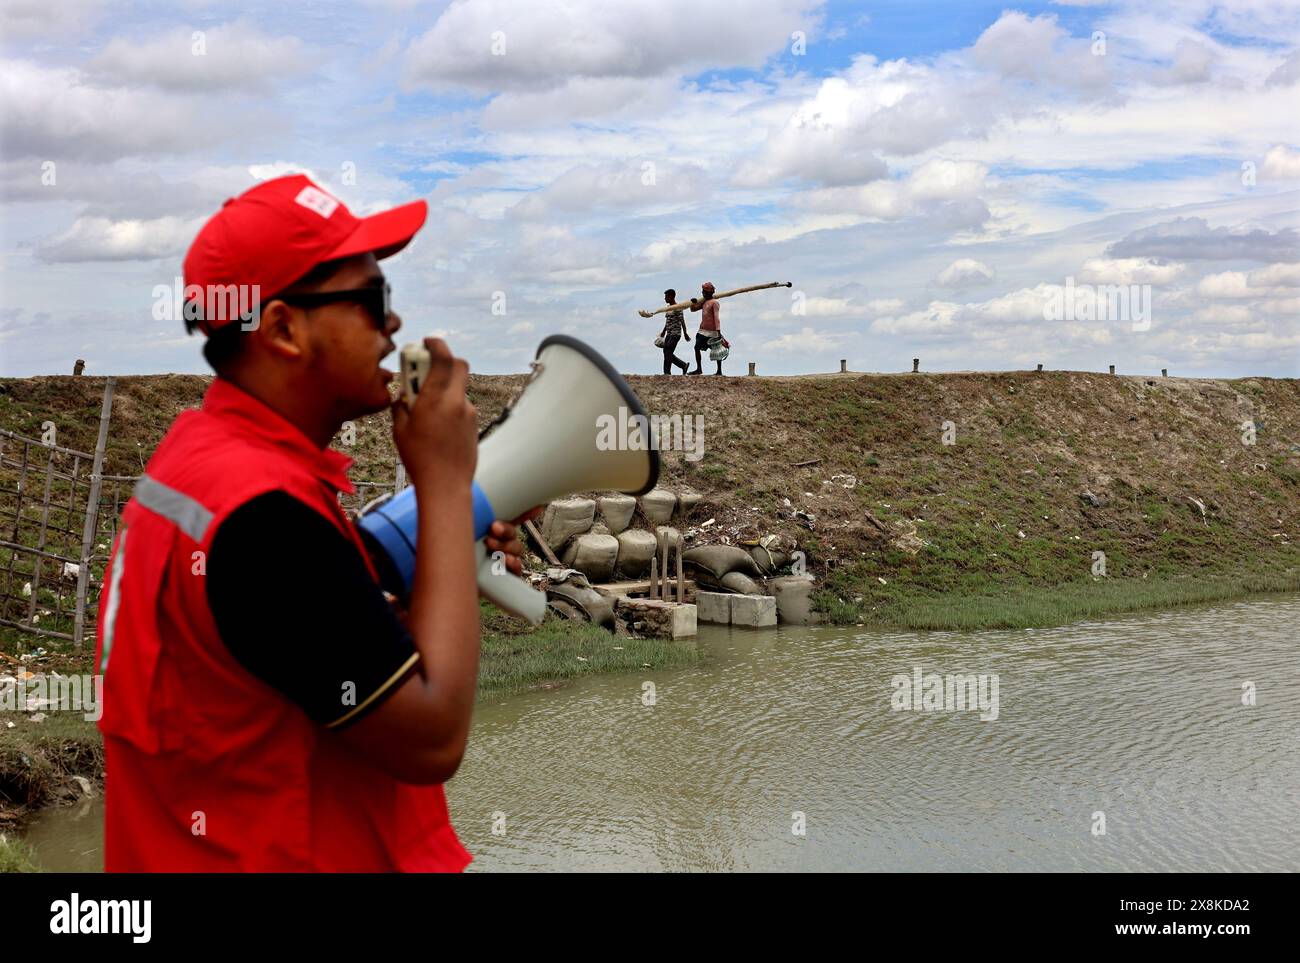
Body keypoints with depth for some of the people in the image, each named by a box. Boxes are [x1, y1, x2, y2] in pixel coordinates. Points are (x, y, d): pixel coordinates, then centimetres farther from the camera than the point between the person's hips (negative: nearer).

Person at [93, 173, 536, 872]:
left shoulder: (205, 450, 3)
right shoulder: (260, 512, -26)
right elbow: (431, 739, -24)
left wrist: (446, 562, 0)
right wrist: (445, 482, -19)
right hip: (278, 855, -9)